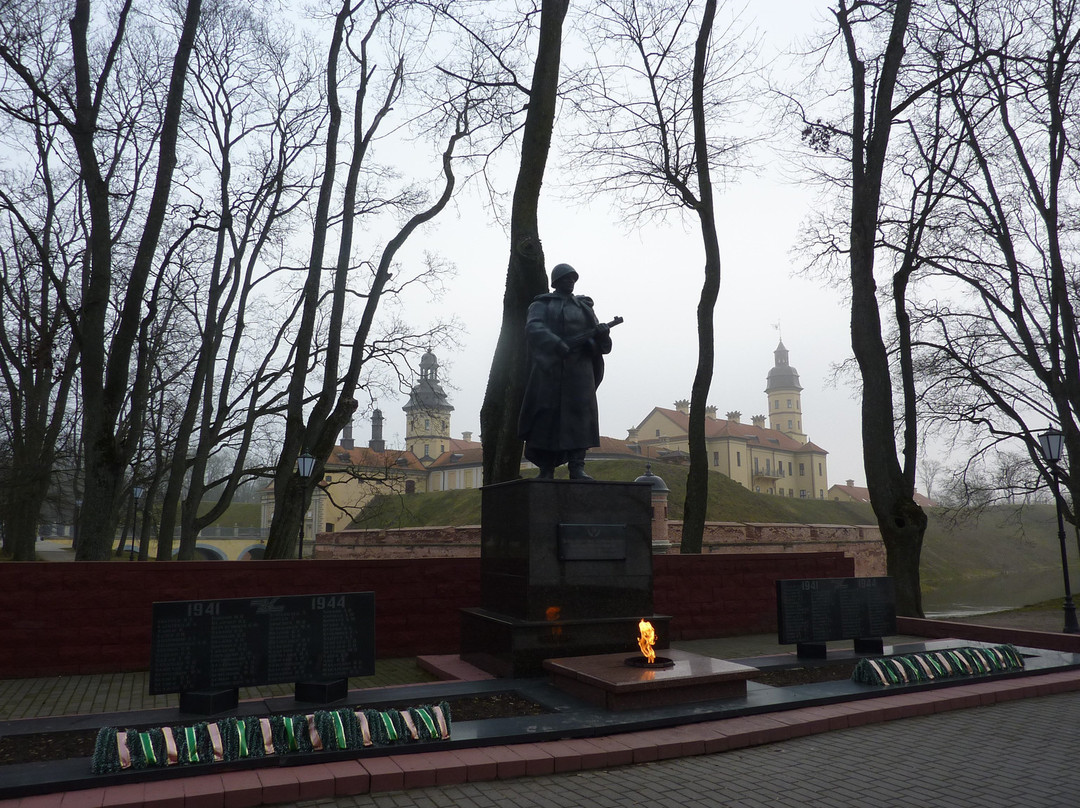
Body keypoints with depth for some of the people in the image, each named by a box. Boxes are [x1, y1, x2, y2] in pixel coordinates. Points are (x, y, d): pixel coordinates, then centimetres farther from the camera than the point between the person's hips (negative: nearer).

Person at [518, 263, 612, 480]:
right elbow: (533, 328, -10)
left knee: (580, 412, -8)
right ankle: (546, 468, -2)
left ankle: (577, 466, -11)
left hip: (579, 366, 3)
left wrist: (602, 333, -9)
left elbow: (600, 345, 16)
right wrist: (557, 345, -27)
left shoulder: (584, 306, 22)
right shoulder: (542, 304, 12)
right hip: (549, 366, -3)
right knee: (547, 414, -6)